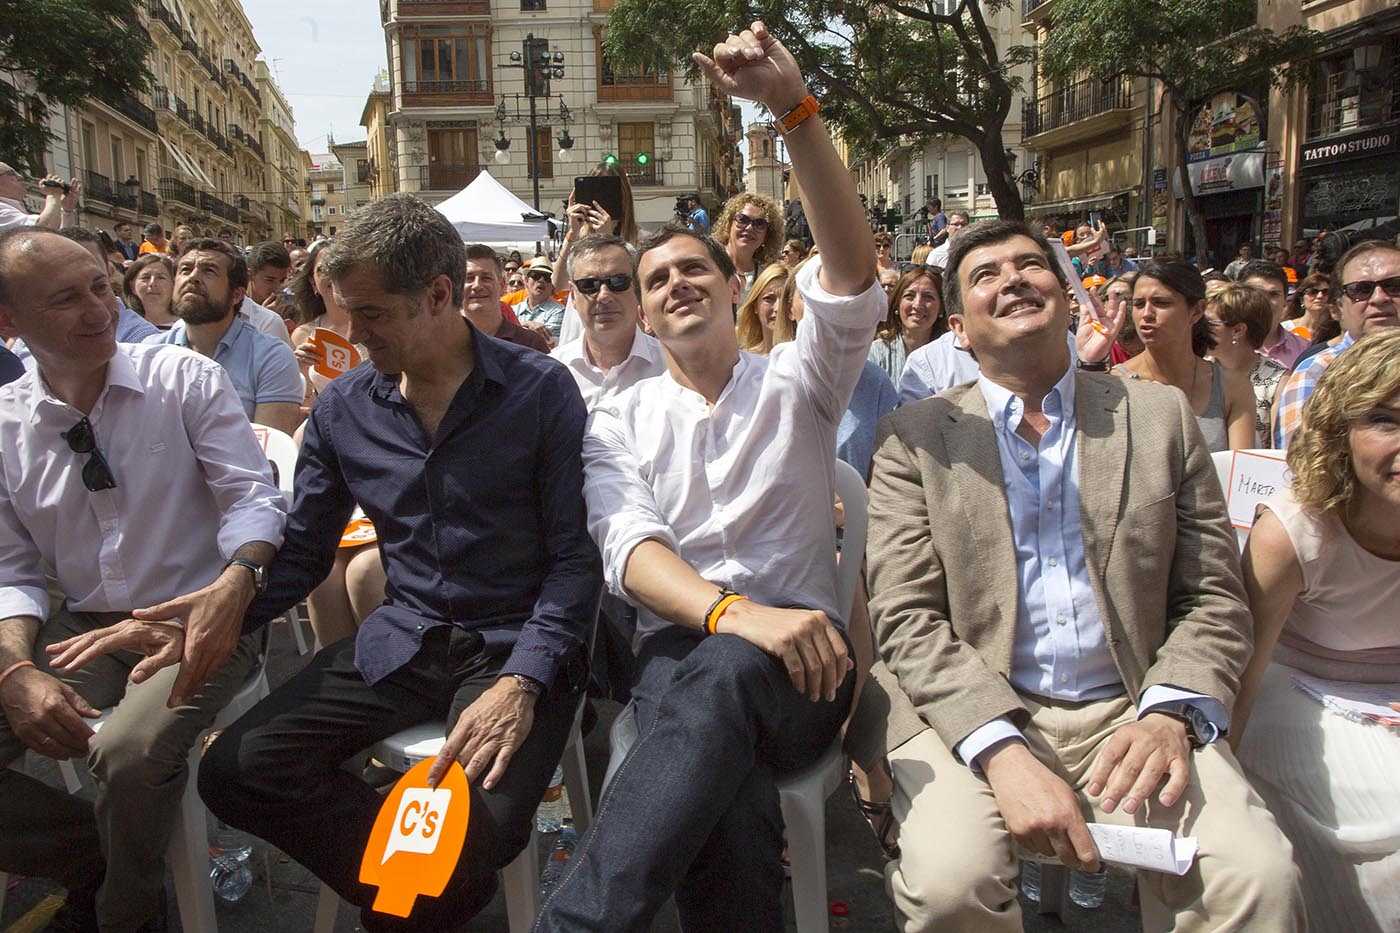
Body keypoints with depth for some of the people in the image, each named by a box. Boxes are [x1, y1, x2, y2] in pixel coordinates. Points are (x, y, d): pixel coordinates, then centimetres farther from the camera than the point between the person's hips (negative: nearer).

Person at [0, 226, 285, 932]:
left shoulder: (186, 379, -5)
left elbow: (253, 499, -8)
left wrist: (234, 583, -30)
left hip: (197, 617, -4)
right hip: (80, 627, 4)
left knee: (128, 753, -31)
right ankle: (96, 864, 11)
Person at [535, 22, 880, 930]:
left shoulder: (796, 382, 14)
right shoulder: (619, 422, 15)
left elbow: (852, 274, -6)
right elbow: (629, 546, -5)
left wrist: (794, 105, -16)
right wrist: (732, 612, -26)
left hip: (797, 656, 0)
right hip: (674, 645, 1)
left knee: (724, 678, -38)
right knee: (723, 793, -37)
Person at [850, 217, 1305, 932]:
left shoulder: (1160, 417, 11)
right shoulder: (916, 434, 4)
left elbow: (1214, 600, 10)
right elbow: (905, 617, -5)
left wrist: (1169, 715, -10)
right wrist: (1001, 752, -19)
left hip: (1127, 714, 2)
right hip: (969, 715, -1)